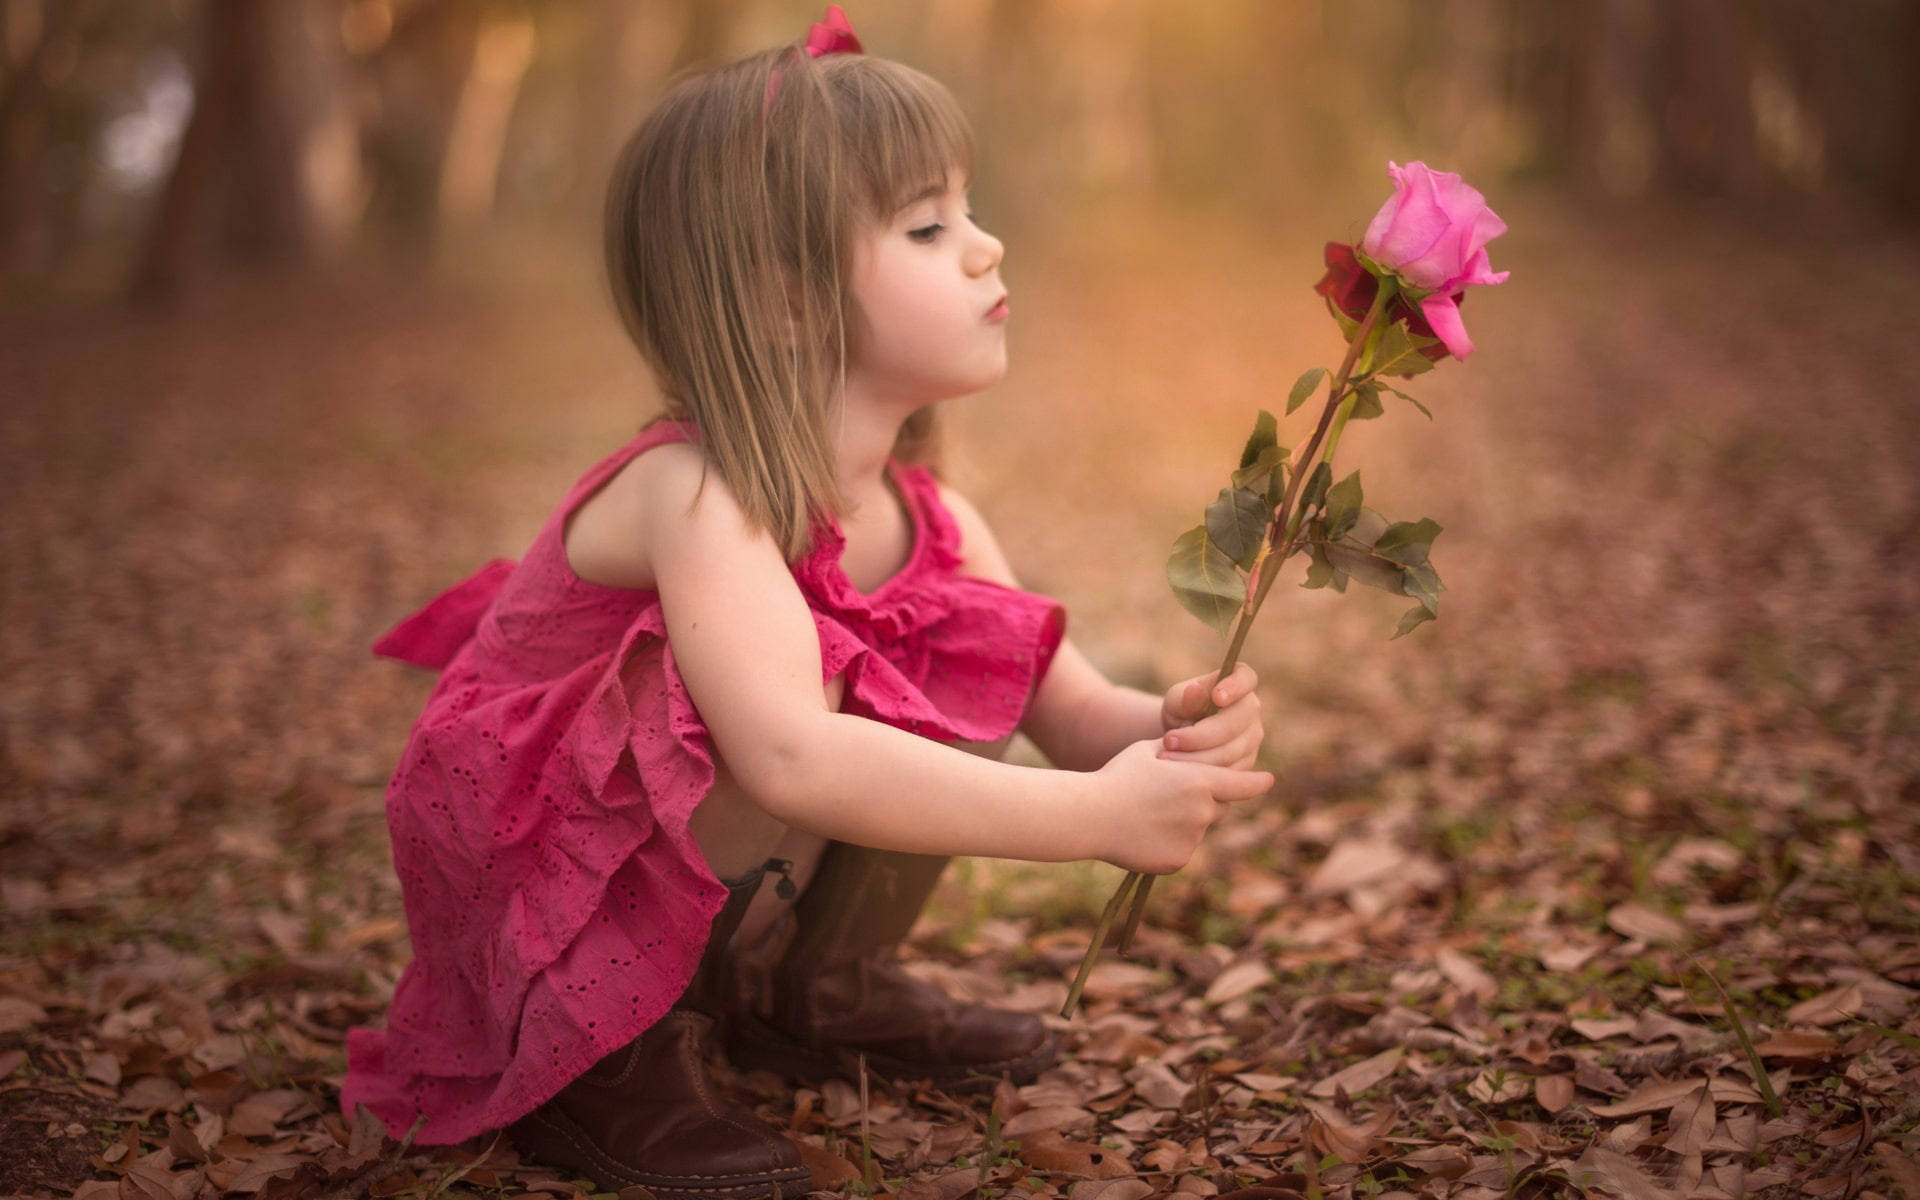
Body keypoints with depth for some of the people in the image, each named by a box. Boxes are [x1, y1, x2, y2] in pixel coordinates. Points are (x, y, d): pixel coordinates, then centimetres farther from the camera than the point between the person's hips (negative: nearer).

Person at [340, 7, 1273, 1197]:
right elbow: (790, 758, -46)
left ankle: (821, 987, 14)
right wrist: (1089, 814, -45)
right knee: (829, 715, -30)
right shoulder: (697, 499, -31)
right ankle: (609, 1058, -12)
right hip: (536, 880, -7)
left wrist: (1171, 729, -31)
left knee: (956, 720, -9)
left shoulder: (933, 521, -7)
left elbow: (1078, 712, -7)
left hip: (718, 898, 8)